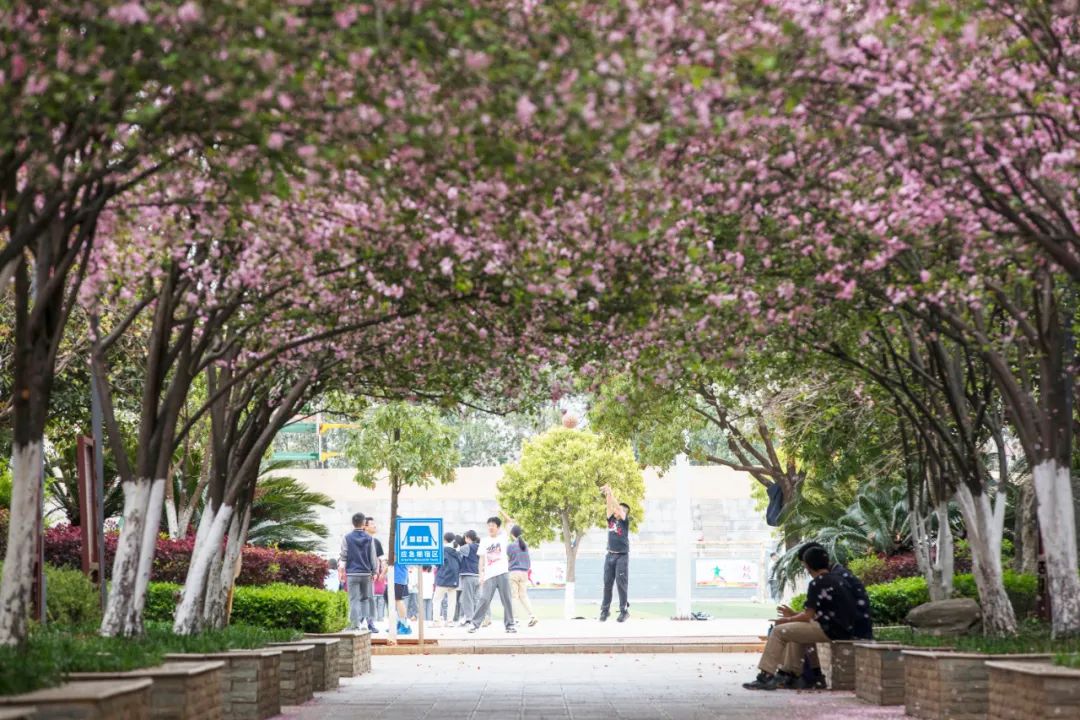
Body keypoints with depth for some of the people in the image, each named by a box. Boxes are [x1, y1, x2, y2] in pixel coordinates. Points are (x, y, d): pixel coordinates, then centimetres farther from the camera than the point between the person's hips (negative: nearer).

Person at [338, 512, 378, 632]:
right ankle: (365, 619, 3)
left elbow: (343, 556, 1)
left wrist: (340, 563, 21)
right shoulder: (369, 538, 2)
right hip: (366, 573, 2)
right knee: (365, 598, 16)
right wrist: (374, 571, 13)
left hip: (352, 573, -2)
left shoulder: (347, 538, -3)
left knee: (354, 599, 0)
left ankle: (355, 624, -6)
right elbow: (373, 557, 5)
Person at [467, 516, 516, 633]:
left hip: (503, 574, -1)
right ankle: (475, 624, -1)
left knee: (506, 600, 1)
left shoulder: (503, 537, 7)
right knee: (484, 600, -6)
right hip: (489, 575, 1)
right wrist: (481, 575, 0)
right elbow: (482, 560, 8)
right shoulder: (484, 542, 10)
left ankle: (509, 625, 8)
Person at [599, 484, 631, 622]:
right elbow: (610, 507, 4)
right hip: (610, 555, 5)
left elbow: (619, 508, -10)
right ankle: (605, 609, 9)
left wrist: (611, 493, -10)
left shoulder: (625, 521, 1)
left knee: (622, 583, -6)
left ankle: (624, 610, -3)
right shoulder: (611, 520, 13)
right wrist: (607, 495, -11)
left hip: (622, 556, -5)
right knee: (607, 583, 4)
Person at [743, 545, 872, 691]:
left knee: (779, 631, -5)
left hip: (831, 630, -10)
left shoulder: (817, 583, -11)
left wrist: (787, 620, 8)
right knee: (794, 630, 29)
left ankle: (766, 678, -4)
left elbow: (808, 616, -9)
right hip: (846, 628, 10)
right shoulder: (838, 579, 16)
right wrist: (794, 615, 27)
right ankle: (789, 675, 26)